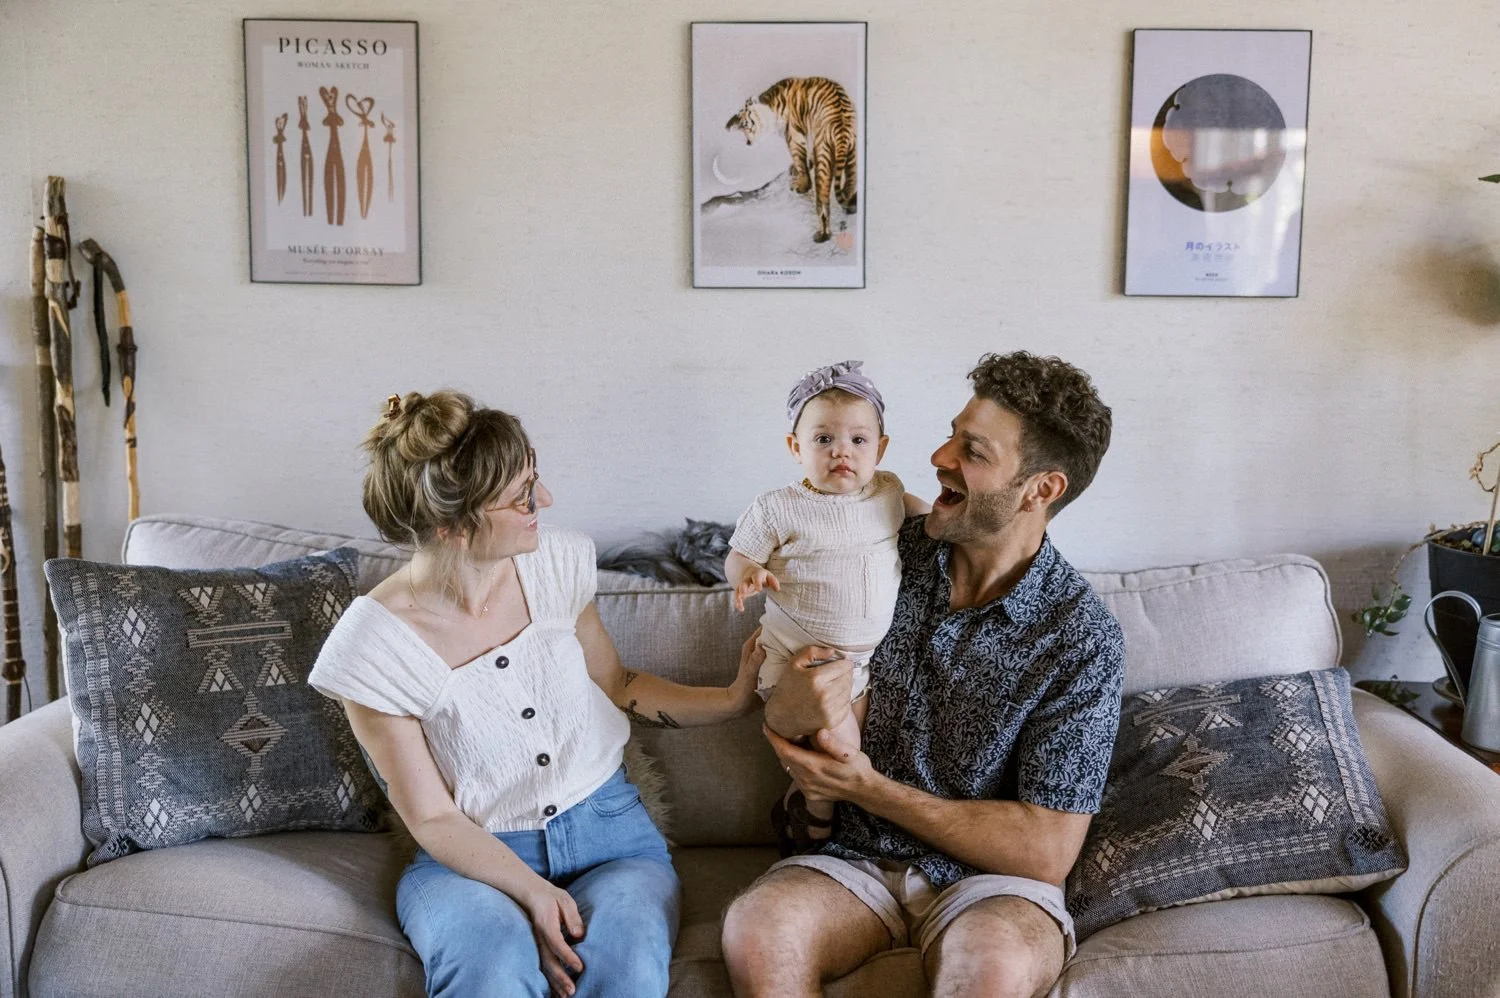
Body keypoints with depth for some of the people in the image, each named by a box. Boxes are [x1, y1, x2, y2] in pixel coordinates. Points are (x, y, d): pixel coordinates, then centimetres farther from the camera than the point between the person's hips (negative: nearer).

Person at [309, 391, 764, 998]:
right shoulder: (373, 646, -15)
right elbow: (432, 819, -8)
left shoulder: (556, 561, -4)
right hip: (471, 858, -2)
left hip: (608, 830, 3)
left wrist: (734, 699, 2)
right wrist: (532, 891, -22)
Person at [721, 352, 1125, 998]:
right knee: (753, 933, -28)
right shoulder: (890, 553, -2)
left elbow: (1047, 852, -13)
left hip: (988, 877, -2)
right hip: (858, 857, 3)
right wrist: (788, 709, -20)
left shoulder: (1083, 637, -11)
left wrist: (870, 789, -15)